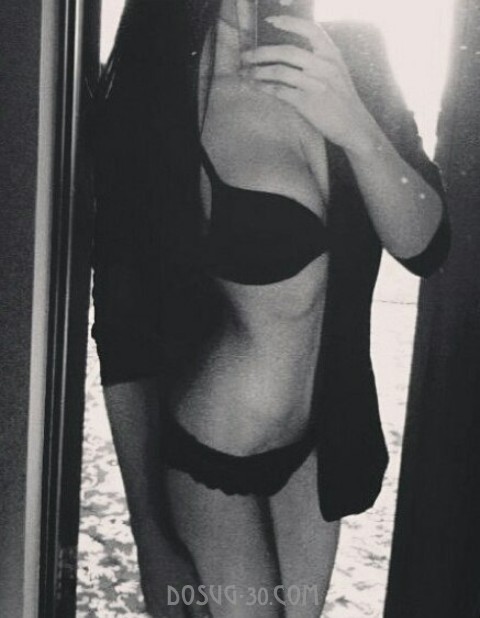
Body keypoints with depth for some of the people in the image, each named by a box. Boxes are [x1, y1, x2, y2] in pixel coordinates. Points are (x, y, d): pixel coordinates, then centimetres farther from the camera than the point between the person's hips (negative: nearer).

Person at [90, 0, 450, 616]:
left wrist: (357, 128, -27)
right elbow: (123, 333, -15)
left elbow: (425, 248, -8)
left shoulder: (351, 57, -7)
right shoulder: (153, 99, -19)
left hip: (321, 437, 5)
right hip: (209, 454, -4)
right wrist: (152, 539, -9)